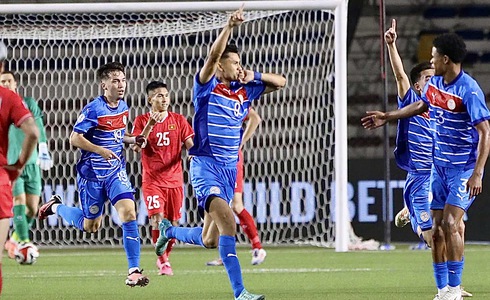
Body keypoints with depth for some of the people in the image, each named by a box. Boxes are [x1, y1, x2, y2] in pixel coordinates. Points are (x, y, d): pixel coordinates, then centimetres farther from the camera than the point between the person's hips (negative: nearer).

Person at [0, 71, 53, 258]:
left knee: (32, 208, 2)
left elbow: (38, 130, 5)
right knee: (19, 202, -17)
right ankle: (24, 242, -19)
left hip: (31, 163, 2)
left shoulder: (29, 104, 7)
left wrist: (43, 153, -5)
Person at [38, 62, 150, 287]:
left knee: (129, 213, -16)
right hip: (92, 174, -4)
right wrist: (102, 151, -25)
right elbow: (74, 138, -17)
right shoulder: (93, 109, -17)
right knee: (90, 226, 9)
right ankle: (55, 206, 38)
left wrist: (133, 140, 3)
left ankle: (134, 271, -13)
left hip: (116, 171, 5)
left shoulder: (123, 107, 5)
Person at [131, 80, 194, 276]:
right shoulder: (142, 121, 0)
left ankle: (164, 258, 24)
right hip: (152, 180, -2)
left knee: (173, 223, 4)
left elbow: (190, 144, 3)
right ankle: (163, 262, -9)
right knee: (157, 218, -17)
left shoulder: (178, 120, 6)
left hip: (174, 179, 2)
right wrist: (150, 125, -22)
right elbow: (136, 147, -11)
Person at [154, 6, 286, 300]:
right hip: (205, 164, -7)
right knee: (227, 221, -27)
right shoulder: (207, 86, -4)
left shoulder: (244, 91, 12)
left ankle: (169, 231, 41)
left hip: (230, 168, 7)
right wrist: (230, 27, -32)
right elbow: (213, 56, -22)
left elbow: (280, 82, 20)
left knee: (209, 240, 10)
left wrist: (254, 76, 3)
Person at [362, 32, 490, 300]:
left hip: (464, 167, -8)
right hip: (439, 165, 8)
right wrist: (387, 117, 34)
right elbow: (421, 105, 28)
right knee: (437, 229, 4)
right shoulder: (434, 84, 4)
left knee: (450, 224, -16)